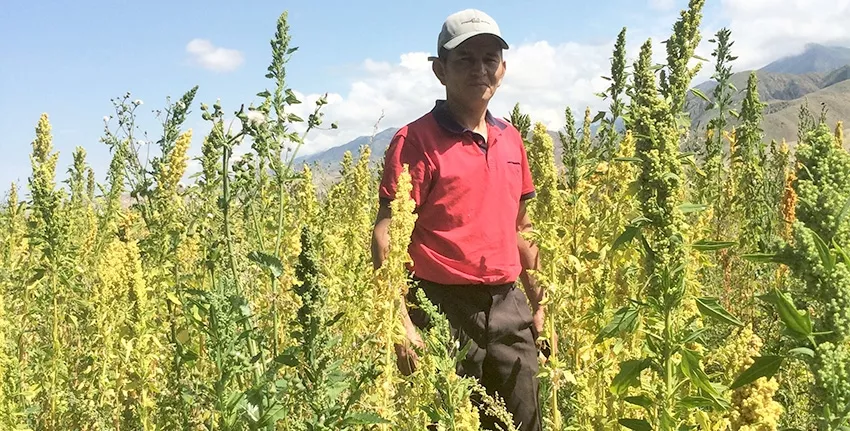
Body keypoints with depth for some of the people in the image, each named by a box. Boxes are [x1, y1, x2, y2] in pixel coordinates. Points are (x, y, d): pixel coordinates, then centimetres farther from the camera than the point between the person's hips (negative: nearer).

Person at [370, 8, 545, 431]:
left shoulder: (511, 139, 11)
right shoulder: (416, 140, -9)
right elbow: (386, 235, -13)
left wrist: (539, 303, 18)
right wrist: (401, 321, -20)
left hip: (508, 307, 6)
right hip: (446, 309, -6)